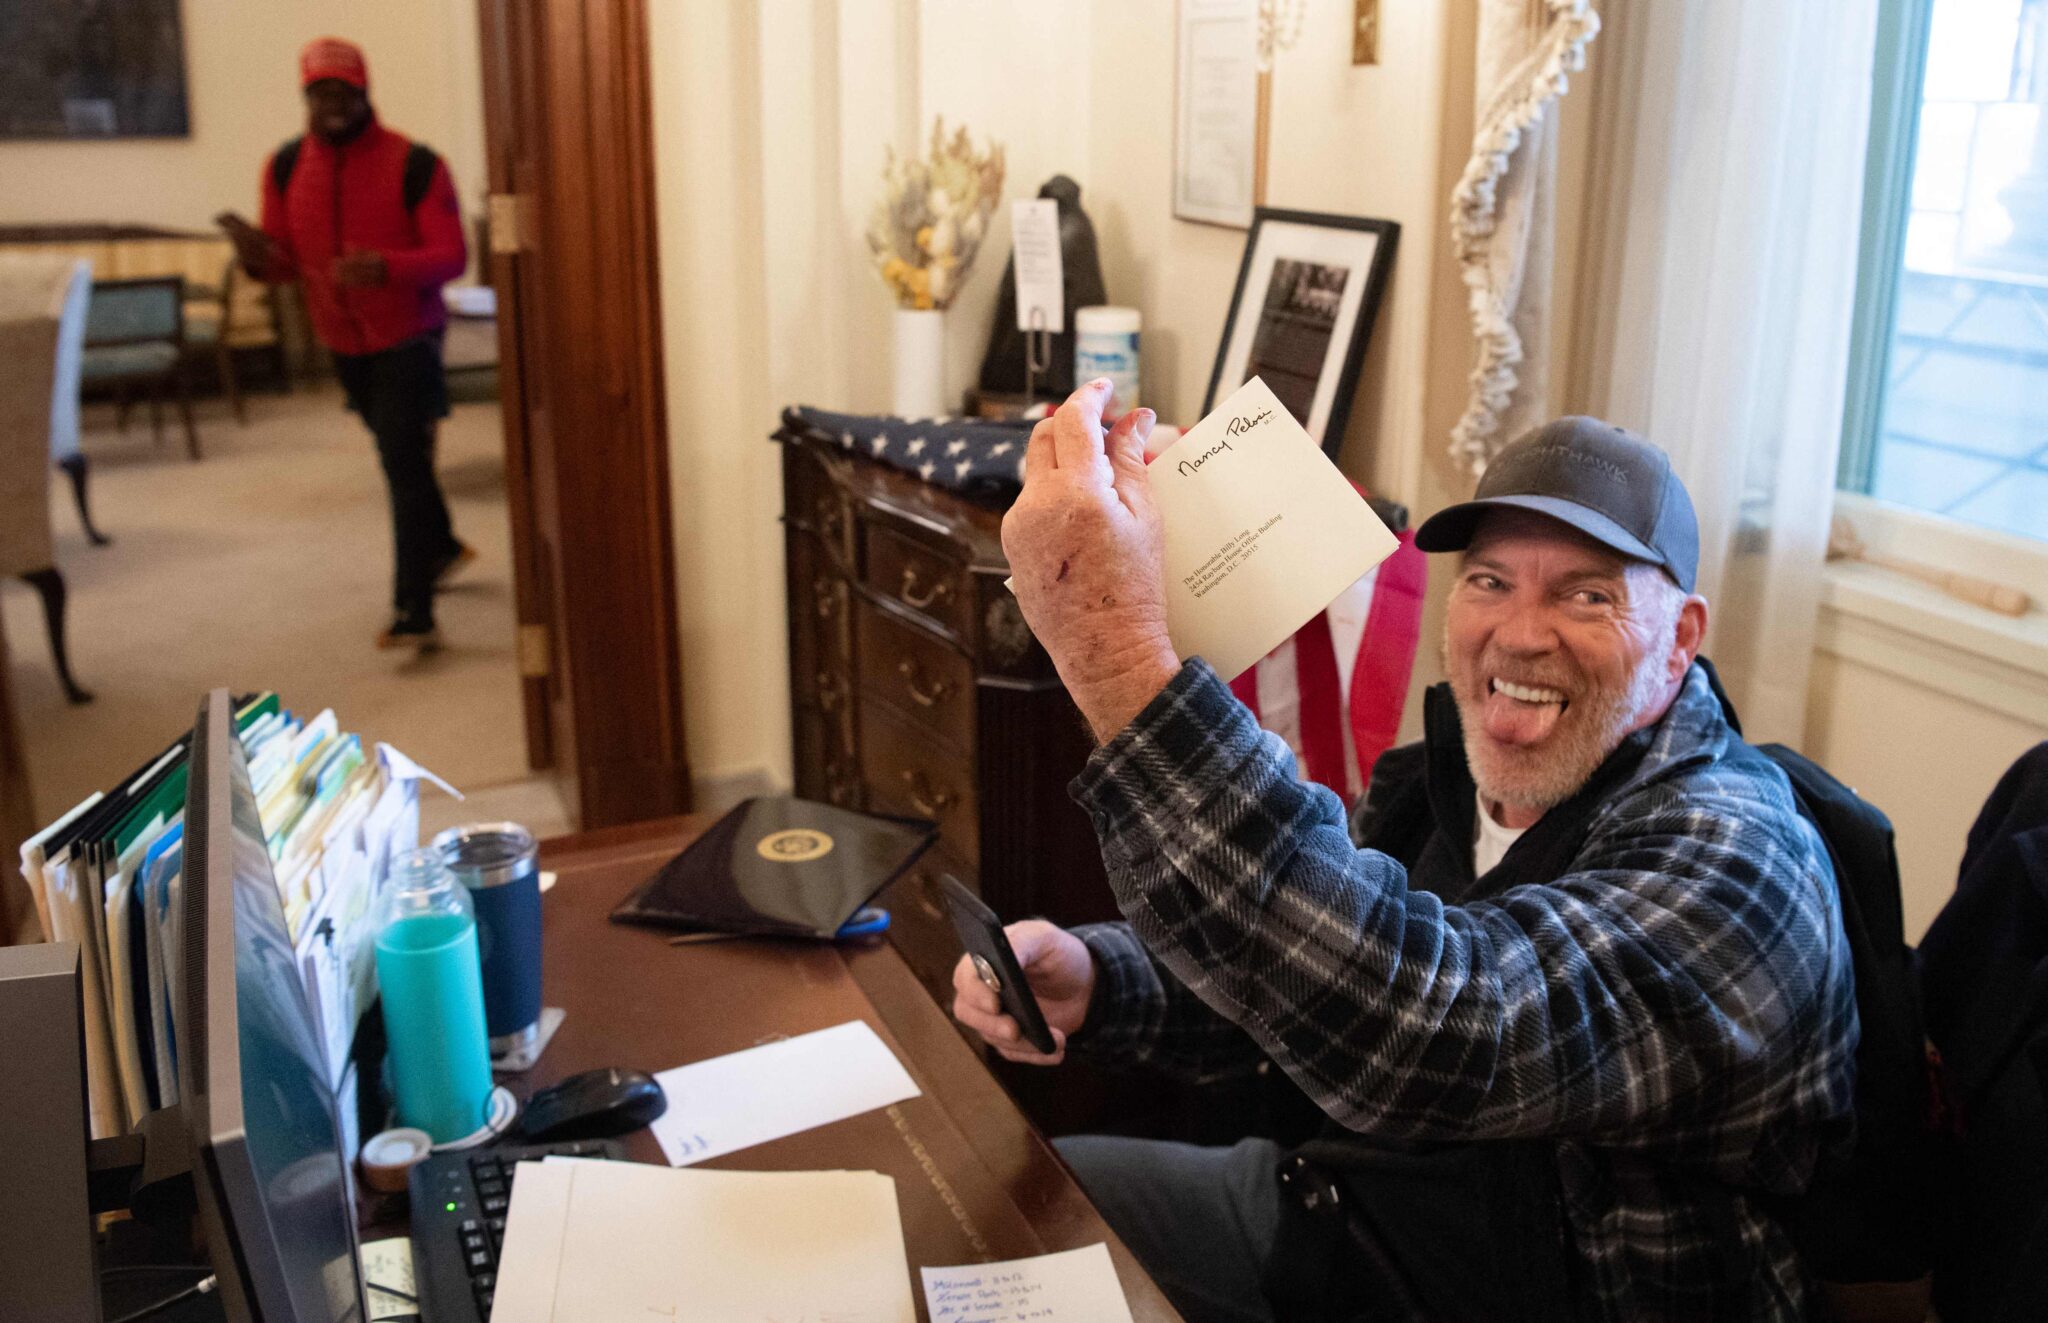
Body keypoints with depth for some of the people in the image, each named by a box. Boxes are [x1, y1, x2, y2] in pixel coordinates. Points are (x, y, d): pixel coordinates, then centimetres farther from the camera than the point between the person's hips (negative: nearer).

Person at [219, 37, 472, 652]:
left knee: (405, 465, -13)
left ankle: (413, 612, -14)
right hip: (344, 345, 6)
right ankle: (441, 547, 45)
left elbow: (451, 256, -17)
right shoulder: (285, 168, 0)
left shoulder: (414, 164, -14)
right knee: (402, 458, 21)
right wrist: (256, 252, -21)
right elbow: (285, 261, 4)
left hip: (407, 339, -5)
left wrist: (385, 268, -35)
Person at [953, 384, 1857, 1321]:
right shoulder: (1455, 772, -3)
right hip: (1333, 1208, 7)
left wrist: (1122, 661, -49)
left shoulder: (1734, 859, -27)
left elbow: (1431, 1036, -44)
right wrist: (1095, 982, -17)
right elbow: (1276, 971, 6)